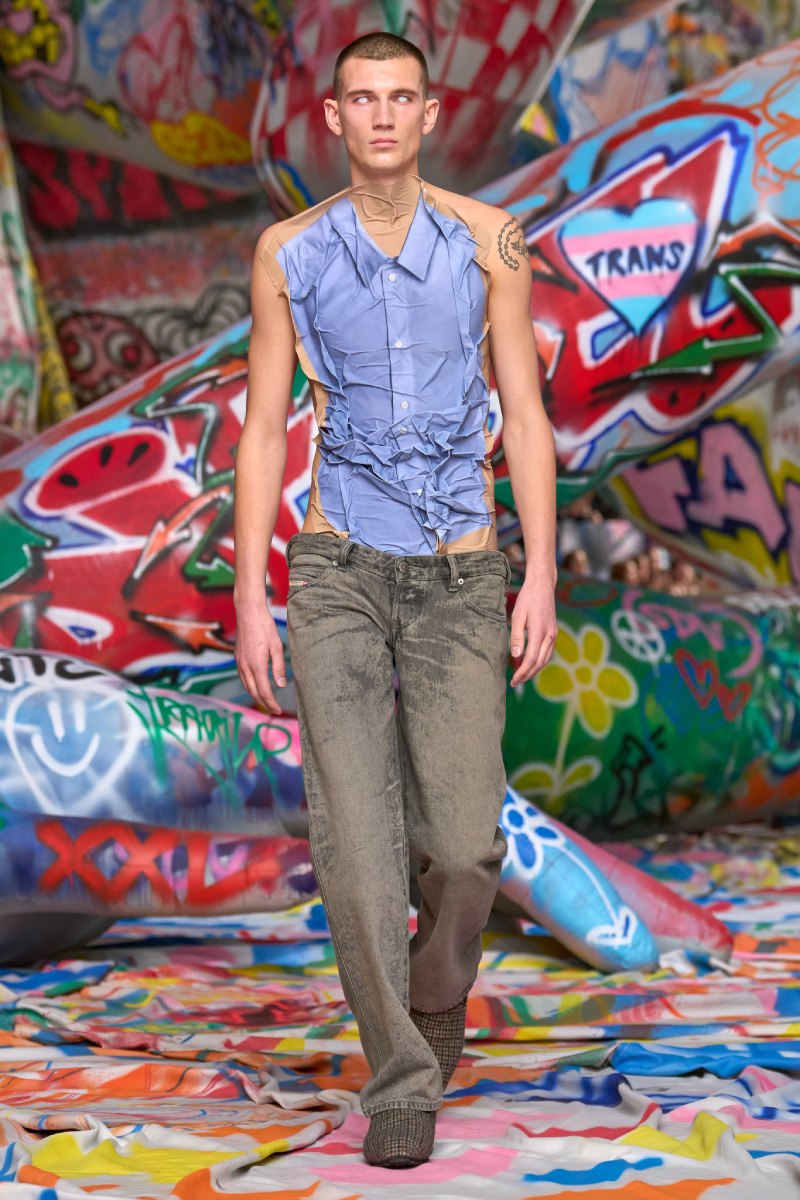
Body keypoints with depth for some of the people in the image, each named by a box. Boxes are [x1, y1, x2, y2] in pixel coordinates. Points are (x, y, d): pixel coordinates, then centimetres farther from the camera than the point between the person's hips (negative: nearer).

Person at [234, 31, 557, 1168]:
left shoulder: (487, 240, 2)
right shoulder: (290, 252, 2)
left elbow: (525, 417, 2)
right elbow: (263, 431, 4)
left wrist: (541, 575, -6)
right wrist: (249, 595, -3)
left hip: (462, 576, 0)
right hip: (339, 571, 0)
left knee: (461, 845, -4)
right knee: (356, 836, -9)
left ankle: (441, 978, 30)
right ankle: (403, 1084, 3)